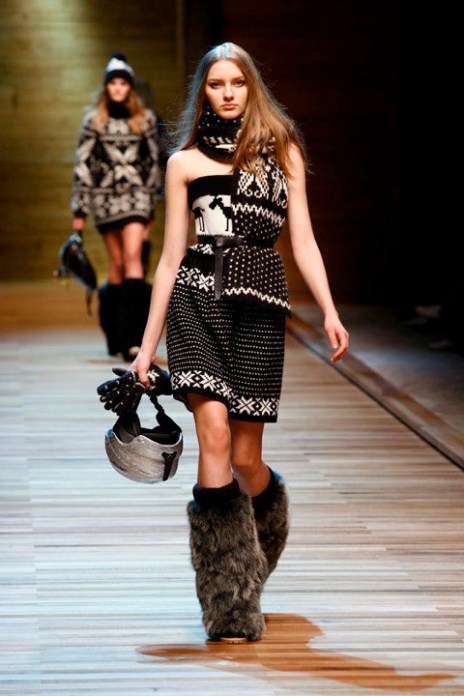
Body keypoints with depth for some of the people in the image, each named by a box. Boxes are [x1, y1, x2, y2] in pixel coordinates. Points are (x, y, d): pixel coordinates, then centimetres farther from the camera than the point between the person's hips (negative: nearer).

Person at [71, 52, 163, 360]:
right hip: (105, 196, 1)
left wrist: (153, 206, 11)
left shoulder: (146, 119, 6)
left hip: (136, 194, -1)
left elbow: (154, 162, 11)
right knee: (117, 266, 4)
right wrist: (79, 210, 2)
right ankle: (115, 335, 16)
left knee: (133, 259, -14)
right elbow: (83, 165, 5)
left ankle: (133, 339, -20)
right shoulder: (93, 121, 5)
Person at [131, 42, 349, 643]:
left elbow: (302, 240, 11)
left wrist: (329, 310, -2)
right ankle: (230, 605, -12)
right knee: (214, 436, -17)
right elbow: (171, 257, 13)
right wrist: (148, 345, 12)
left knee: (245, 457, -2)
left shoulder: (283, 150, 15)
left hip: (261, 305, 1)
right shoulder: (186, 160, 12)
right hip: (199, 299, -1)